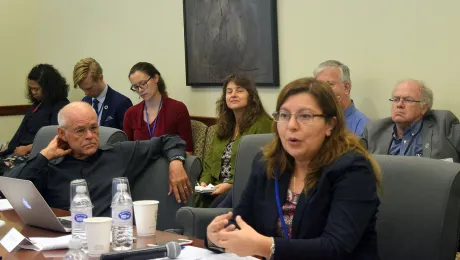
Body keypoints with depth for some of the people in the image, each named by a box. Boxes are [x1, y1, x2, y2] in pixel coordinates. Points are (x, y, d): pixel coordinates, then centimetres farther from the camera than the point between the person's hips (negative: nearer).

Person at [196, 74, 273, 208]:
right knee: (198, 201, -26)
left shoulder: (263, 124, -2)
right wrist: (204, 182, 2)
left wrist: (231, 185, -17)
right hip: (216, 189, 6)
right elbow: (210, 161, 22)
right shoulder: (223, 126, 22)